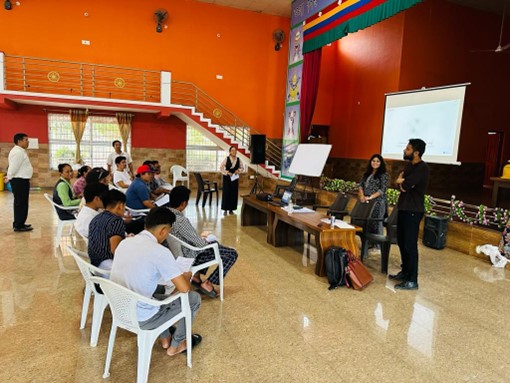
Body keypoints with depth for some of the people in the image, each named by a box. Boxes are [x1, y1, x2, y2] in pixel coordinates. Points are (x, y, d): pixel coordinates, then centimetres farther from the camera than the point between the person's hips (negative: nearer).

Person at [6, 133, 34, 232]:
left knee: (21, 203, 16)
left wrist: (9, 176, 13)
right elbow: (14, 167, -21)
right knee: (20, 203, -6)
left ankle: (19, 223, 25)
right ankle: (18, 225, -1)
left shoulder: (20, 151, 17)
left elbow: (15, 167, 18)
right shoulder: (17, 152, -17)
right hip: (19, 181, -10)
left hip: (22, 180, 10)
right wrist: (9, 178, -10)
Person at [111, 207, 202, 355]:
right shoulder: (160, 251, -22)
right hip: (141, 320, -7)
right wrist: (187, 276, 4)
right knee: (194, 298, 8)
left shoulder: (124, 242, 0)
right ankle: (176, 345, 25)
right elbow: (184, 288, -18)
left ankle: (165, 338, 37)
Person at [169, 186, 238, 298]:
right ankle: (207, 284, 3)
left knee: (214, 243, 30)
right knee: (232, 254, -2)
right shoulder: (181, 221, -33)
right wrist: (204, 238, -2)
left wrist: (199, 237, 8)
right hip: (190, 257, -9)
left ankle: (196, 276, 25)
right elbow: (200, 244, -25)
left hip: (177, 253, 9)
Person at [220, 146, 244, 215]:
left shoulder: (238, 160, 2)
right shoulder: (226, 159, -7)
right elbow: (221, 168, -6)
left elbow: (241, 167, 14)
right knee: (226, 193, -4)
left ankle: (231, 209, 14)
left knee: (234, 193, 4)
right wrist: (227, 172, -16)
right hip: (227, 178, -3)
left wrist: (238, 170, -6)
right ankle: (225, 209, 5)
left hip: (235, 178, 3)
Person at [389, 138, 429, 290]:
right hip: (403, 208, 9)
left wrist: (402, 181, -3)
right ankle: (405, 271, 29)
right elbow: (400, 182, 8)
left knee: (410, 245, -6)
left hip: (413, 211, -9)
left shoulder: (422, 168, -17)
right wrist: (403, 182, -14)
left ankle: (412, 280, 3)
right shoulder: (409, 165, 13)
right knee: (401, 242, 15)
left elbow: (404, 185, -24)